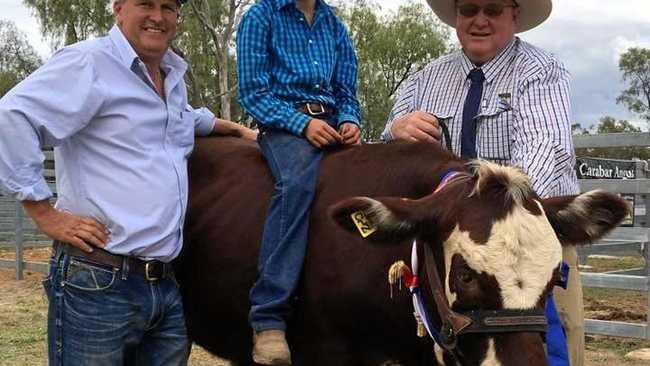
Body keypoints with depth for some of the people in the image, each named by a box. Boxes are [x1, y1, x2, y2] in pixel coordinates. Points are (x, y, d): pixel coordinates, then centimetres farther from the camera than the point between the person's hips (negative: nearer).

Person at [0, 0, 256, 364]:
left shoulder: (174, 78, 18)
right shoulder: (89, 63, -8)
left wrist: (232, 128, 29)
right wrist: (46, 214, -18)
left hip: (166, 284, 8)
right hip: (98, 283, -8)